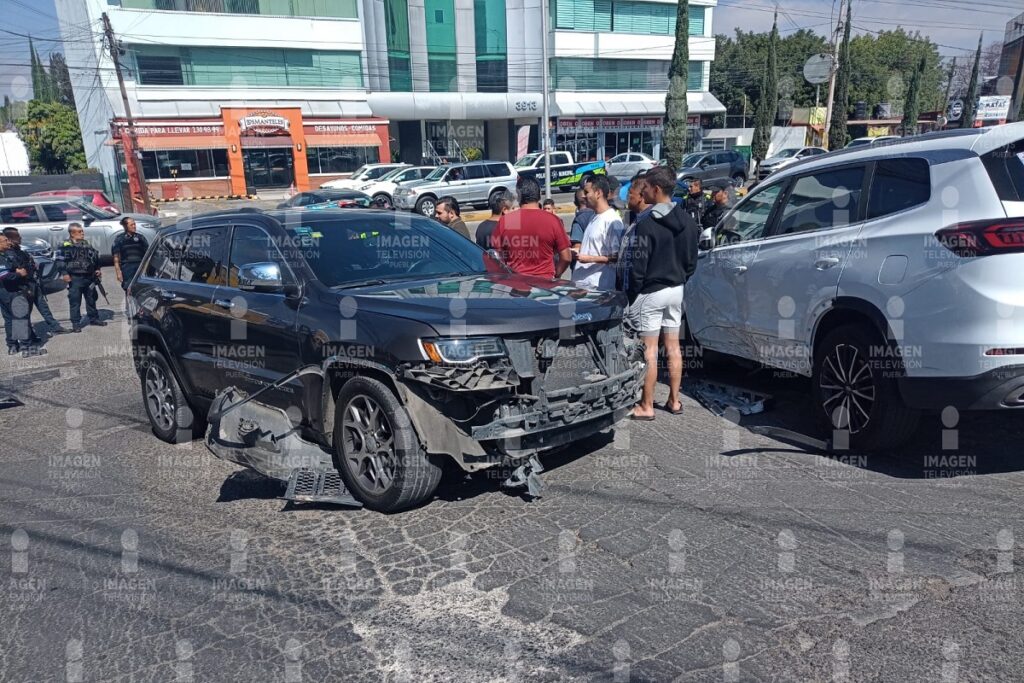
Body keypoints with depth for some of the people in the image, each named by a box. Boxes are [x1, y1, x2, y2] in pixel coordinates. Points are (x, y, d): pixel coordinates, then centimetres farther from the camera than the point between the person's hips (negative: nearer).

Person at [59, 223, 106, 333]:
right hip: (75, 278, -6)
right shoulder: (67, 245, -6)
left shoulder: (86, 243, 13)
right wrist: (65, 273, -17)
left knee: (91, 299, 15)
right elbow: (62, 261, -9)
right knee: (75, 301, -2)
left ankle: (93, 318, 28)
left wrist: (97, 269, 16)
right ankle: (76, 323, 4)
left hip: (89, 277, 6)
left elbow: (95, 257, 22)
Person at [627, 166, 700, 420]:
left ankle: (646, 407, 7)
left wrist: (631, 294, -7)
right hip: (676, 290, 7)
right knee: (673, 347, 14)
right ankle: (674, 401, 23)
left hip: (650, 293, -7)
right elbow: (692, 260, 10)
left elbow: (638, 265, -17)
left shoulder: (647, 224, -18)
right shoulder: (688, 221, 4)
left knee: (649, 350, -1)